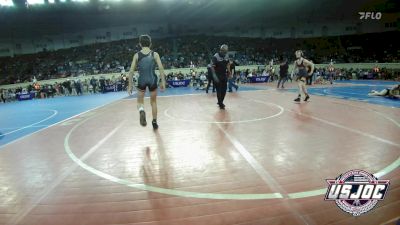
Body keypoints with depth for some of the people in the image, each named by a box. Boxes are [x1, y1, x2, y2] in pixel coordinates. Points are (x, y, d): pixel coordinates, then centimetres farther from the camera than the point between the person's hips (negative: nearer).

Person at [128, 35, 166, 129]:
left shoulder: (137, 55, 2)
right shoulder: (155, 54, 0)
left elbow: (131, 71, -1)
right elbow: (161, 68, -7)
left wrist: (130, 85, 5)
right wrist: (163, 82, -3)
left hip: (142, 80, 0)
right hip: (152, 79, 0)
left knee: (140, 101, 16)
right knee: (153, 102, 18)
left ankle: (141, 111, -19)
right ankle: (154, 122, 23)